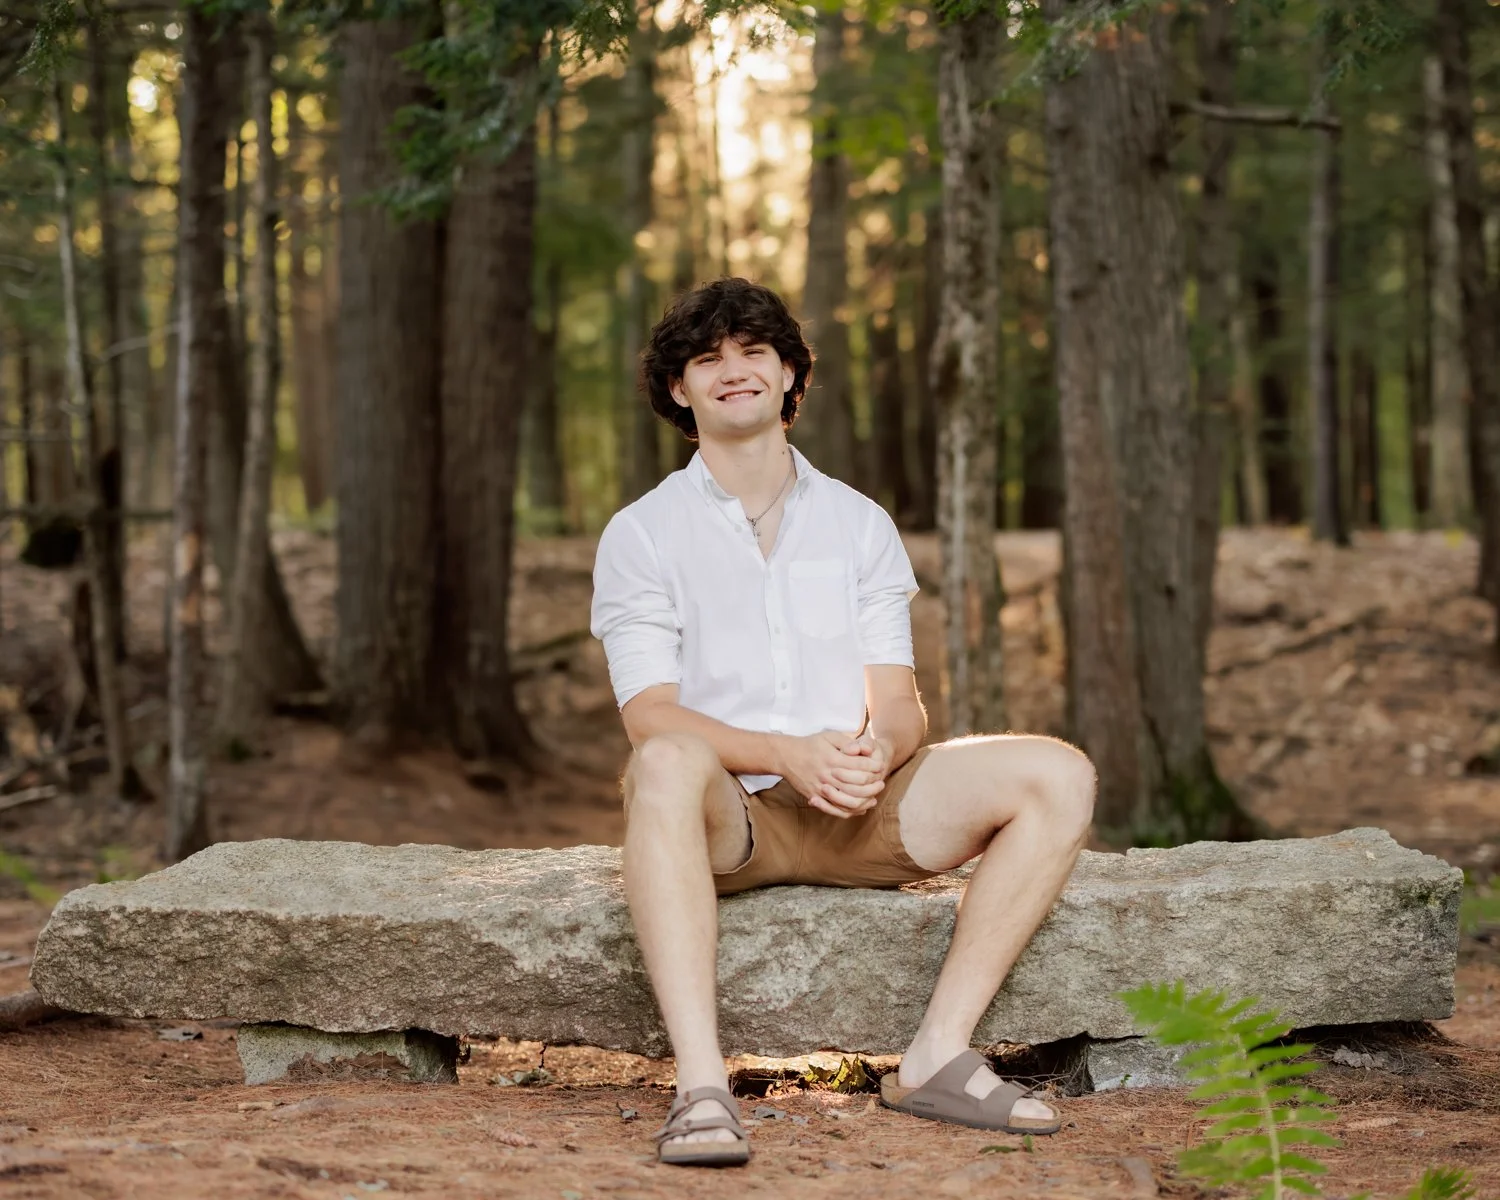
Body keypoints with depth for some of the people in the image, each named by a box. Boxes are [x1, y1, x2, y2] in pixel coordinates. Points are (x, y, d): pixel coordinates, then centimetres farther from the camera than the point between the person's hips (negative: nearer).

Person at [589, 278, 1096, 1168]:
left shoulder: (859, 524, 15)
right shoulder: (642, 535, 5)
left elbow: (899, 702, 7)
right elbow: (652, 717, -7)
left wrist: (876, 750, -19)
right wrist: (786, 755, -24)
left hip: (860, 809, 4)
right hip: (730, 818, -3)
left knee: (1059, 776, -18)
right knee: (668, 765, -39)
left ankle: (939, 1054, -22)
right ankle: (701, 1084, -46)